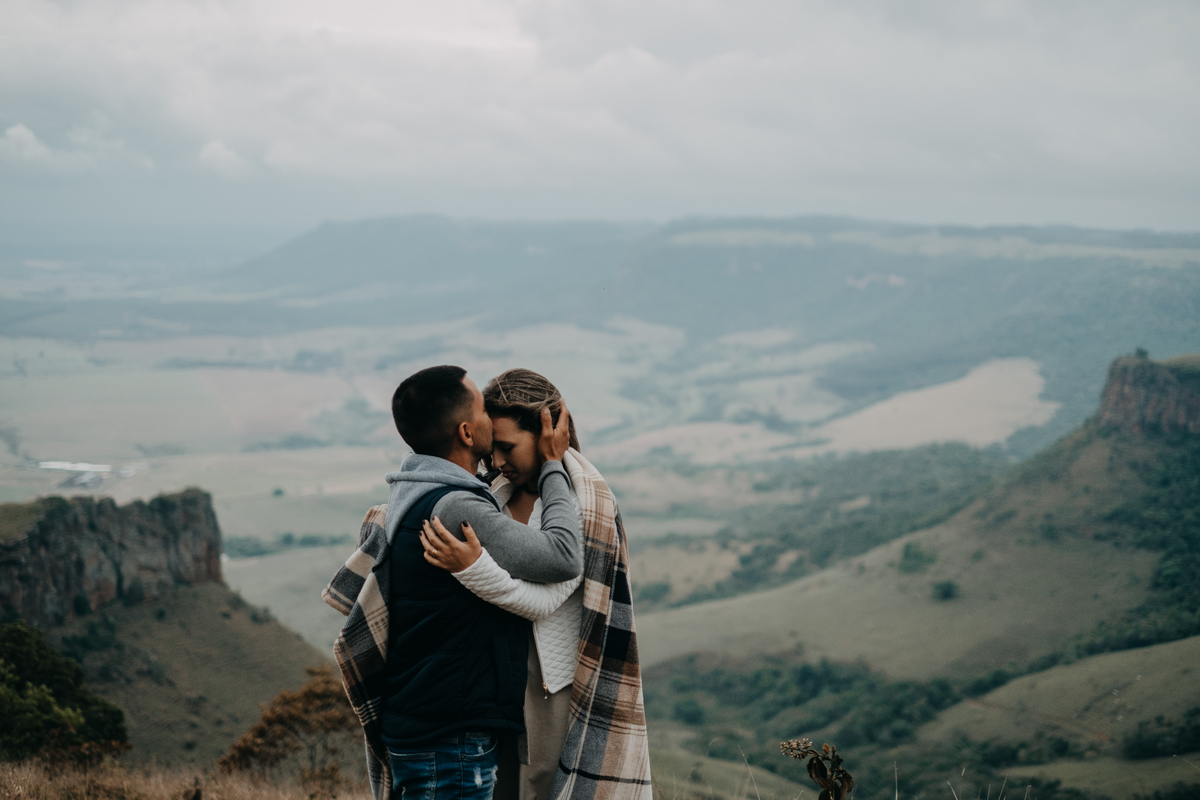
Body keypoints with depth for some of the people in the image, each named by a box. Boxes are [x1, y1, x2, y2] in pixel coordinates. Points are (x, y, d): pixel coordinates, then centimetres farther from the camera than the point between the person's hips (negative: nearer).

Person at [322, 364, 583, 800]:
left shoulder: (406, 500, 9)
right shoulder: (454, 509, -21)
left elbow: (345, 592, 16)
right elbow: (563, 557, -22)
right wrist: (553, 468, -9)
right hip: (449, 744, -10)